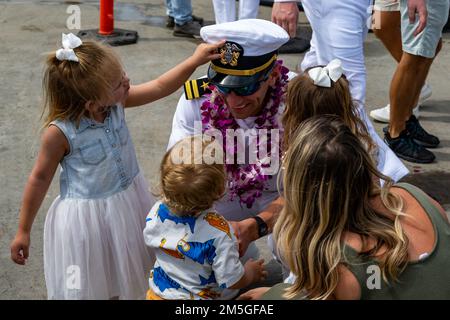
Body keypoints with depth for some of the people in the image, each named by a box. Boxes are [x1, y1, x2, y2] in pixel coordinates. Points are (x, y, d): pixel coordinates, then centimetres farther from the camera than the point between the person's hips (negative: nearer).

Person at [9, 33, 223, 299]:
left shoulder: (117, 103, -14)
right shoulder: (60, 132, -26)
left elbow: (160, 87, -3)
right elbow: (40, 179, -14)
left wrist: (194, 61, -14)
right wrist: (24, 231, -6)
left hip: (129, 201, 6)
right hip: (87, 217, -5)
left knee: (129, 281, 24)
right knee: (89, 287, 13)